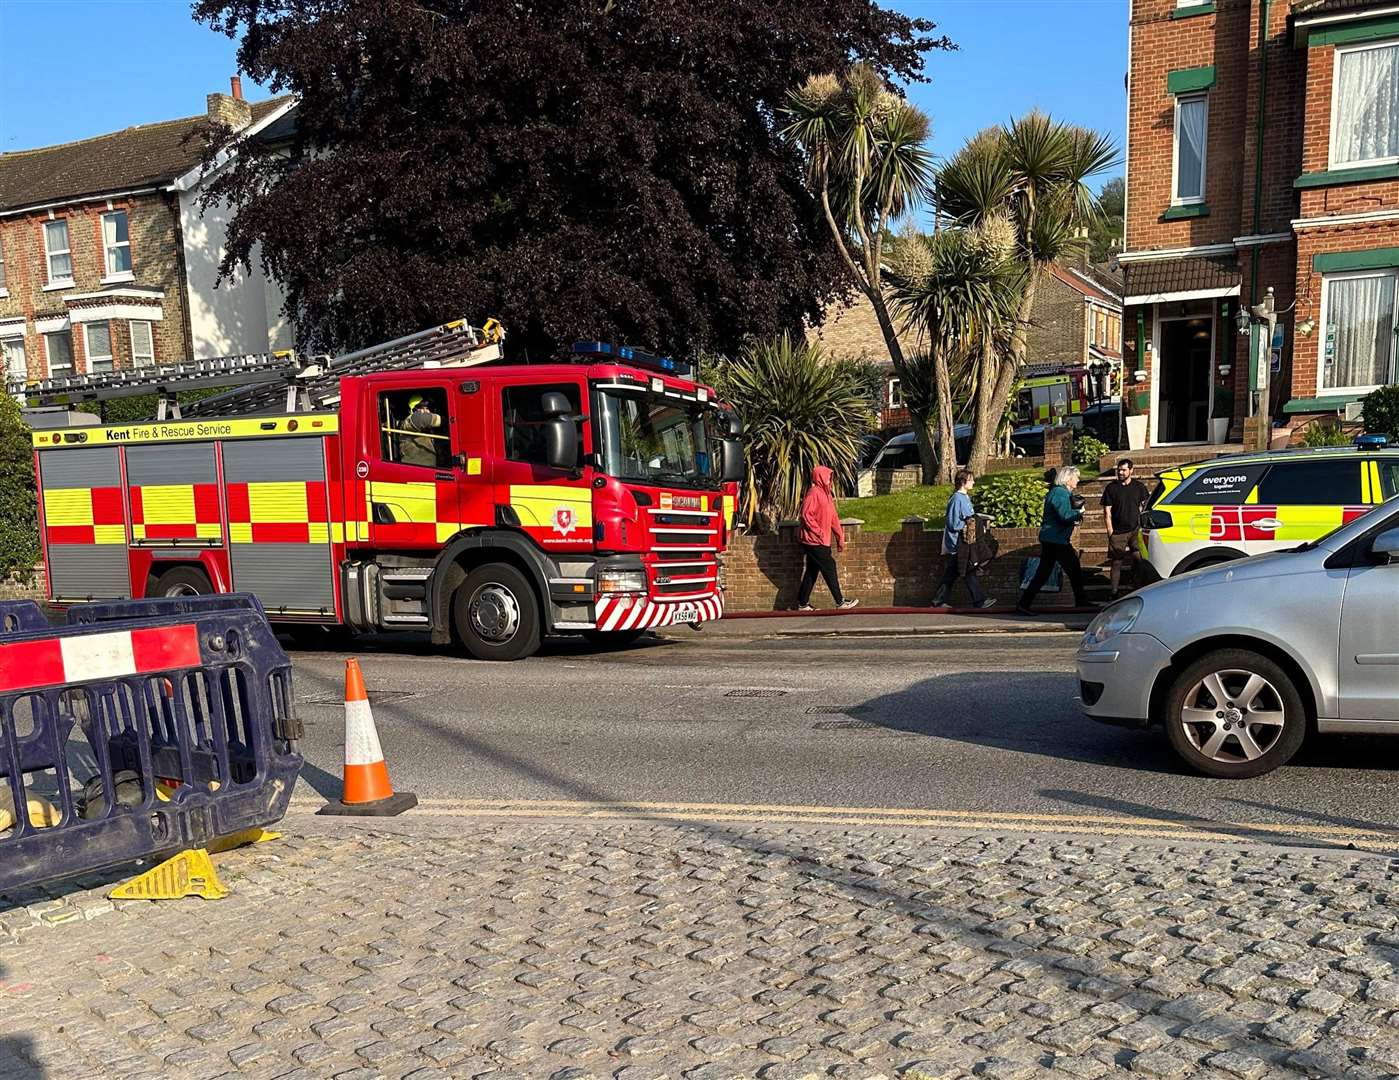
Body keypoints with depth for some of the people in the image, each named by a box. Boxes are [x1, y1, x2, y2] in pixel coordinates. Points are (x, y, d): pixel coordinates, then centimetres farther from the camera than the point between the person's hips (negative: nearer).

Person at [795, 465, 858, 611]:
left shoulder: (826, 493, 16)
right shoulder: (814, 493, -14)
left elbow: (833, 517, 19)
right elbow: (806, 514, -21)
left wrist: (840, 537, 16)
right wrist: (819, 532, -20)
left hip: (821, 541, 9)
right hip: (814, 540, -9)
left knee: (812, 571, 11)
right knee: (829, 568, -5)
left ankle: (803, 603, 16)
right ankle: (840, 602, 1)